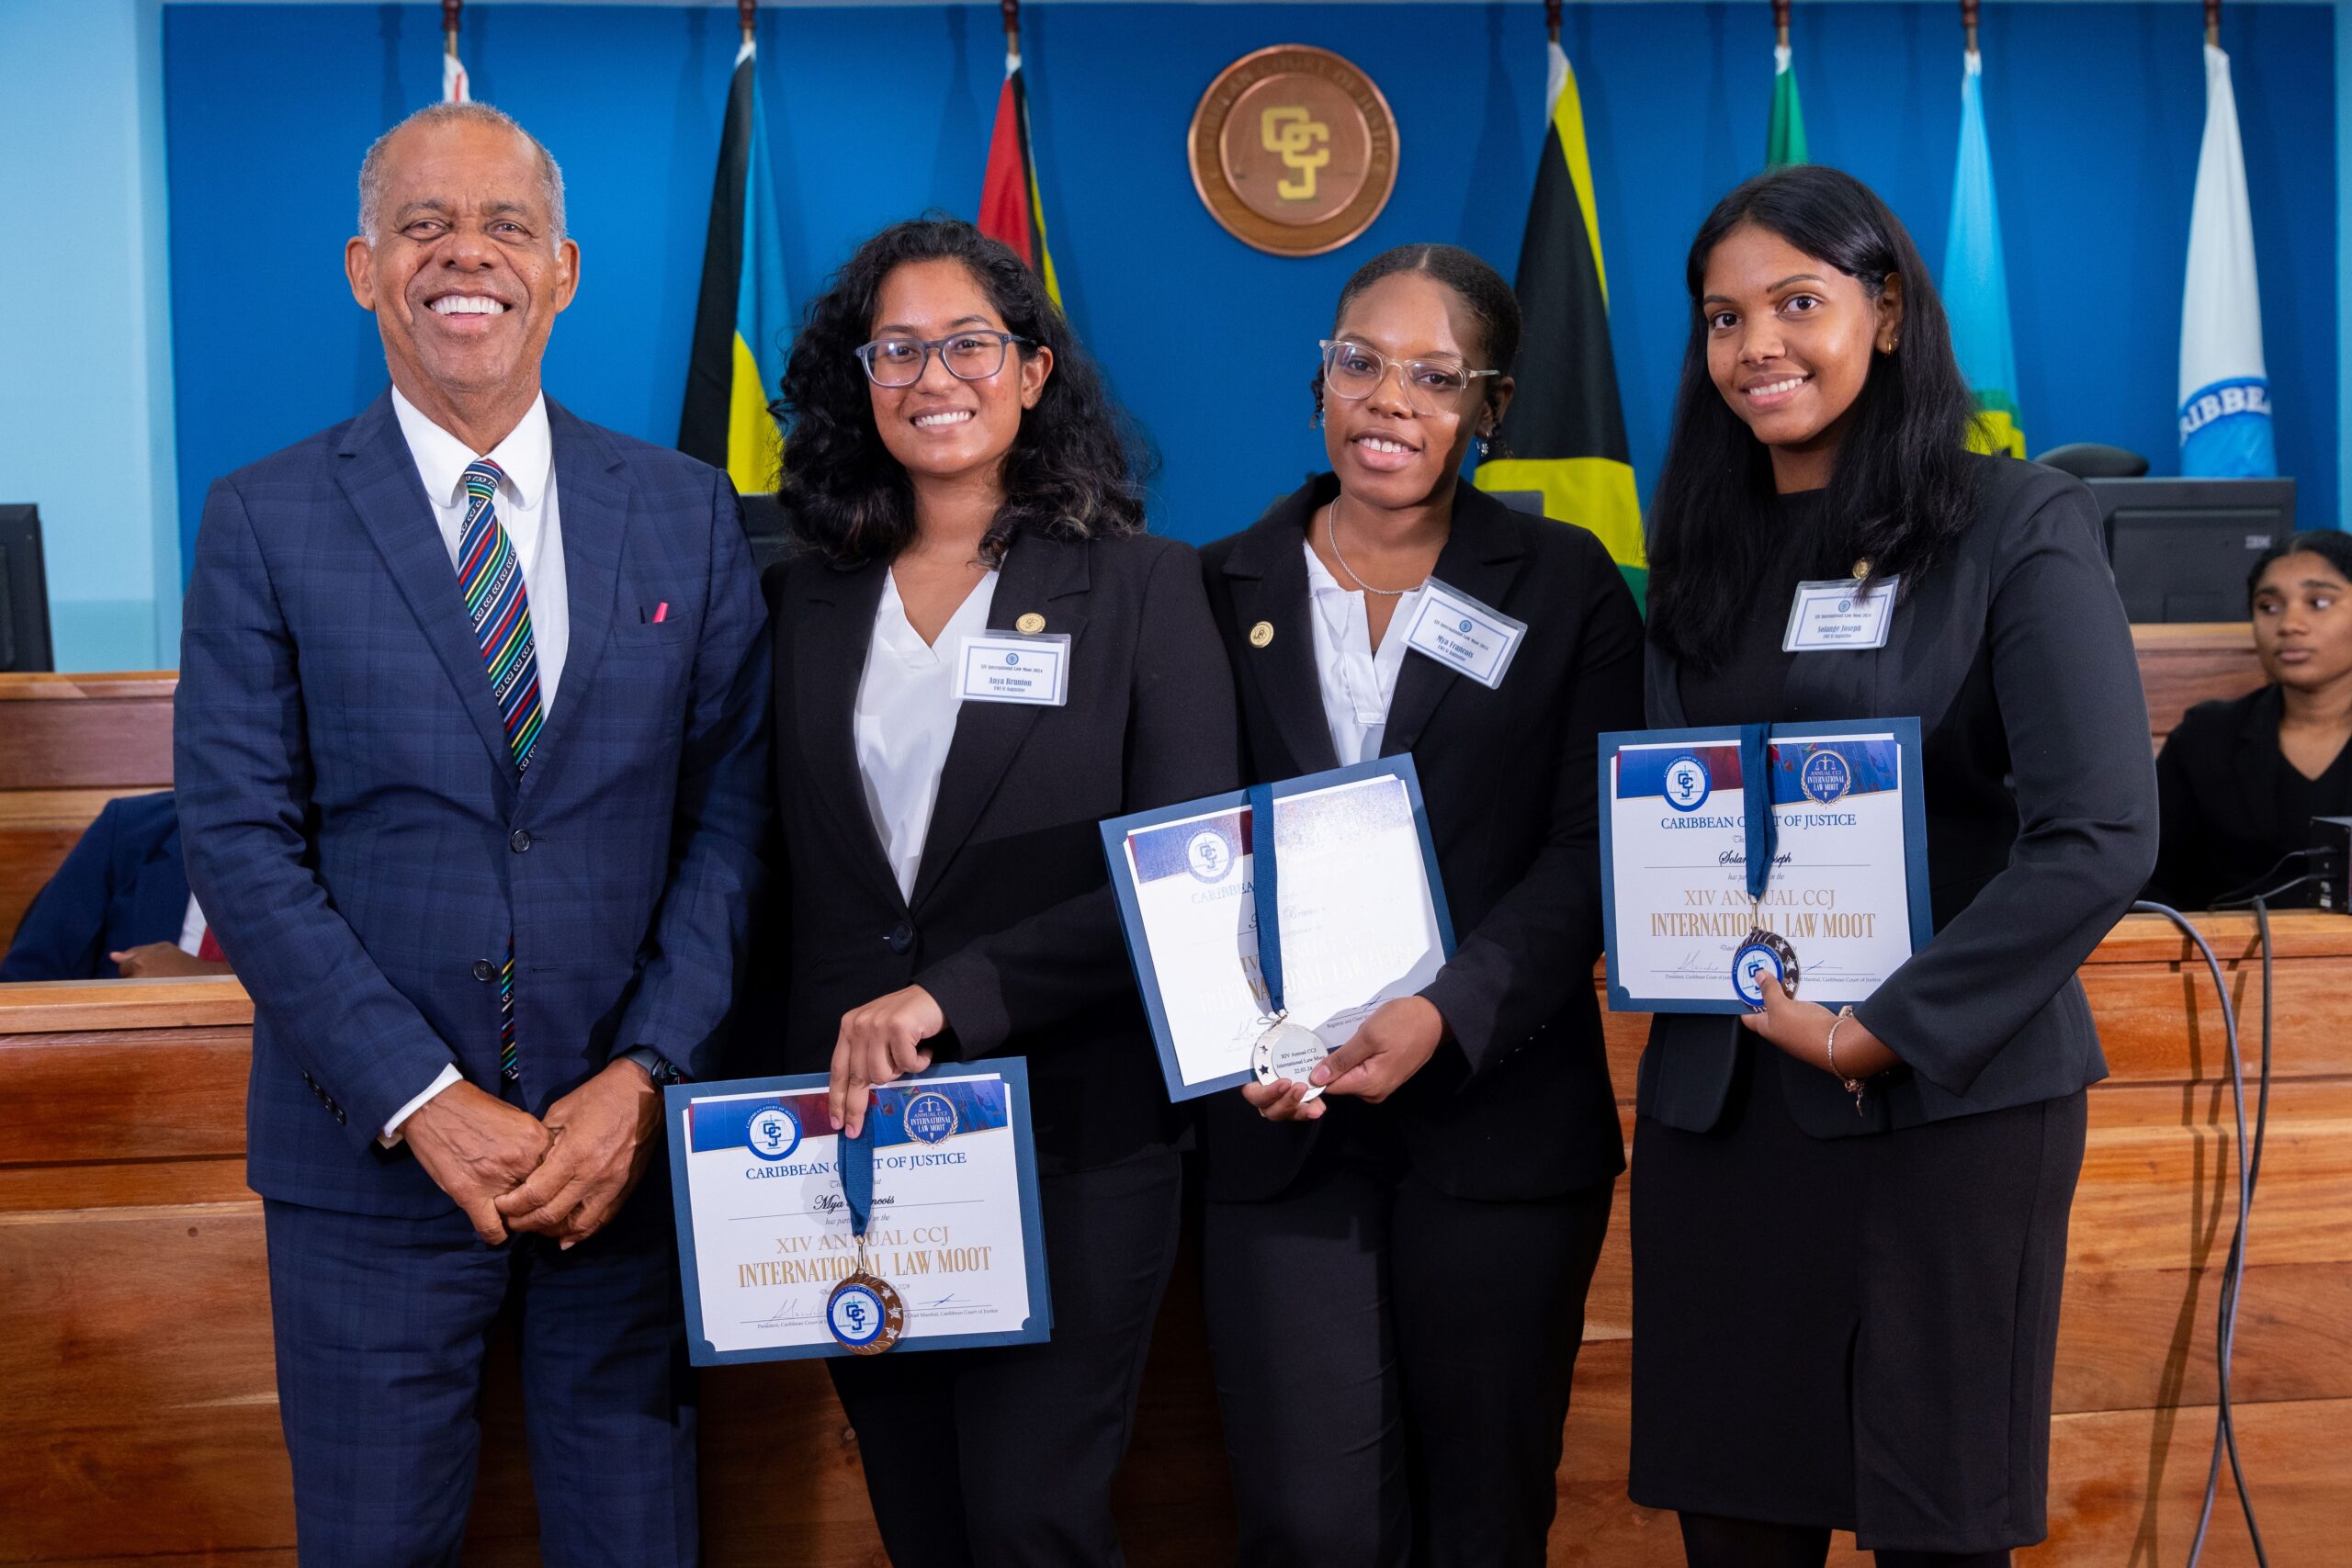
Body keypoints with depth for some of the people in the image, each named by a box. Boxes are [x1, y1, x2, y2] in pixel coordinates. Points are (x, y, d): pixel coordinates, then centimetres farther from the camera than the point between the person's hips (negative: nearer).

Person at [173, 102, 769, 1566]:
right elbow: (239, 841, -6)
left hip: (629, 1140, 2)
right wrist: (425, 1104, -13)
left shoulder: (687, 513, 4)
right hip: (370, 1155, -1)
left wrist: (644, 1078, -10)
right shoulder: (263, 523, -1)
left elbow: (732, 814, 1)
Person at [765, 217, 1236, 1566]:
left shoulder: (1143, 588, -2)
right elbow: (771, 873, 10)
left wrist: (949, 995, -19)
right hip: (852, 1137, 4)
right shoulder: (805, 603, 8)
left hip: (1071, 1147, -3)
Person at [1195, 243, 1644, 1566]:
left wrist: (1447, 1014, -16)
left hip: (1501, 1113, 0)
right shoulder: (1226, 589, 8)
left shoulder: (1566, 588, 5)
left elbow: (1590, 850, -2)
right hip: (1279, 1122, 1)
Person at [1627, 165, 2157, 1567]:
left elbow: (2103, 840, -13)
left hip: (1944, 1097, -4)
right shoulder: (1706, 552, 13)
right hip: (1717, 1103, 4)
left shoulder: (2018, 527, -3)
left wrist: (1885, 1032, -14)